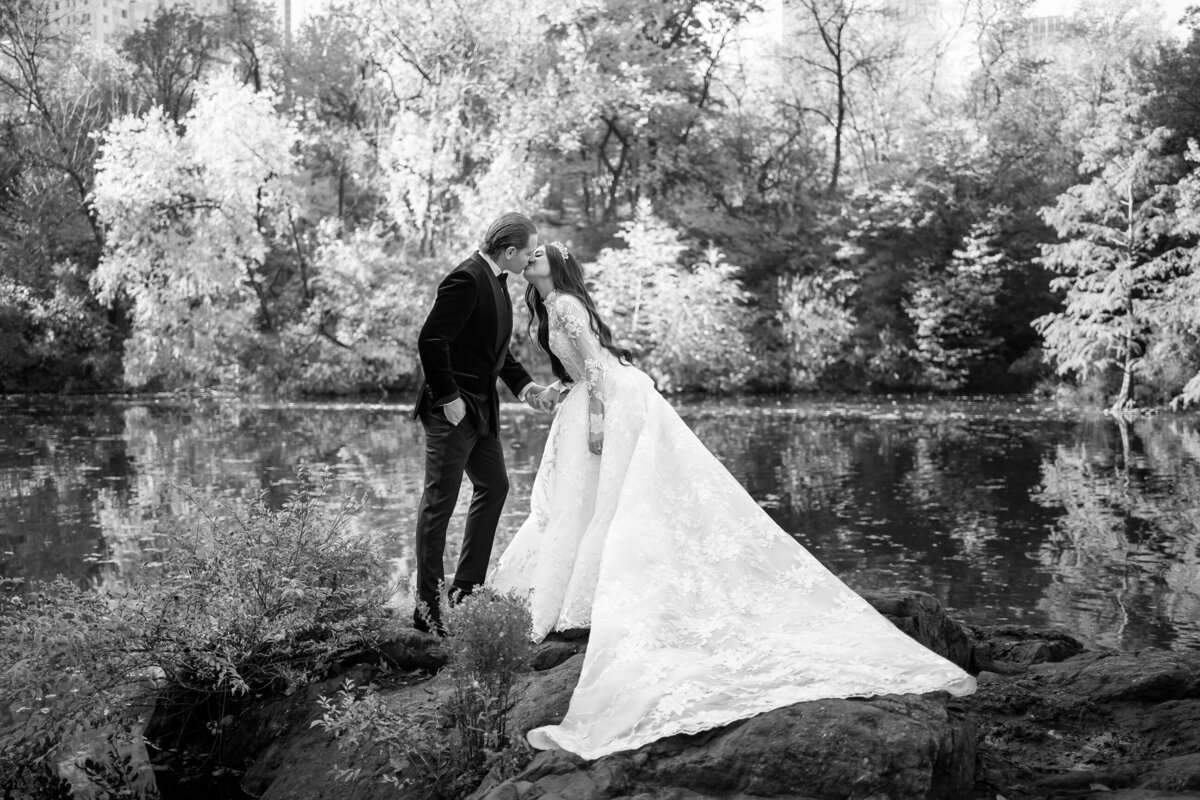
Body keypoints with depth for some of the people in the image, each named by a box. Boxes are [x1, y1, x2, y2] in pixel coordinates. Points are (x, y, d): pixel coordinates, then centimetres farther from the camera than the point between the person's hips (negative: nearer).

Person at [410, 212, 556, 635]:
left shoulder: (496, 280, 11)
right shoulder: (466, 280, -20)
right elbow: (430, 341, -24)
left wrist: (523, 384, 11)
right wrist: (449, 398, -22)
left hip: (481, 409, 10)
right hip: (452, 409, -10)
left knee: (494, 486, 18)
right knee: (439, 502, -4)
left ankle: (467, 588, 27)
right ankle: (428, 608, 4)